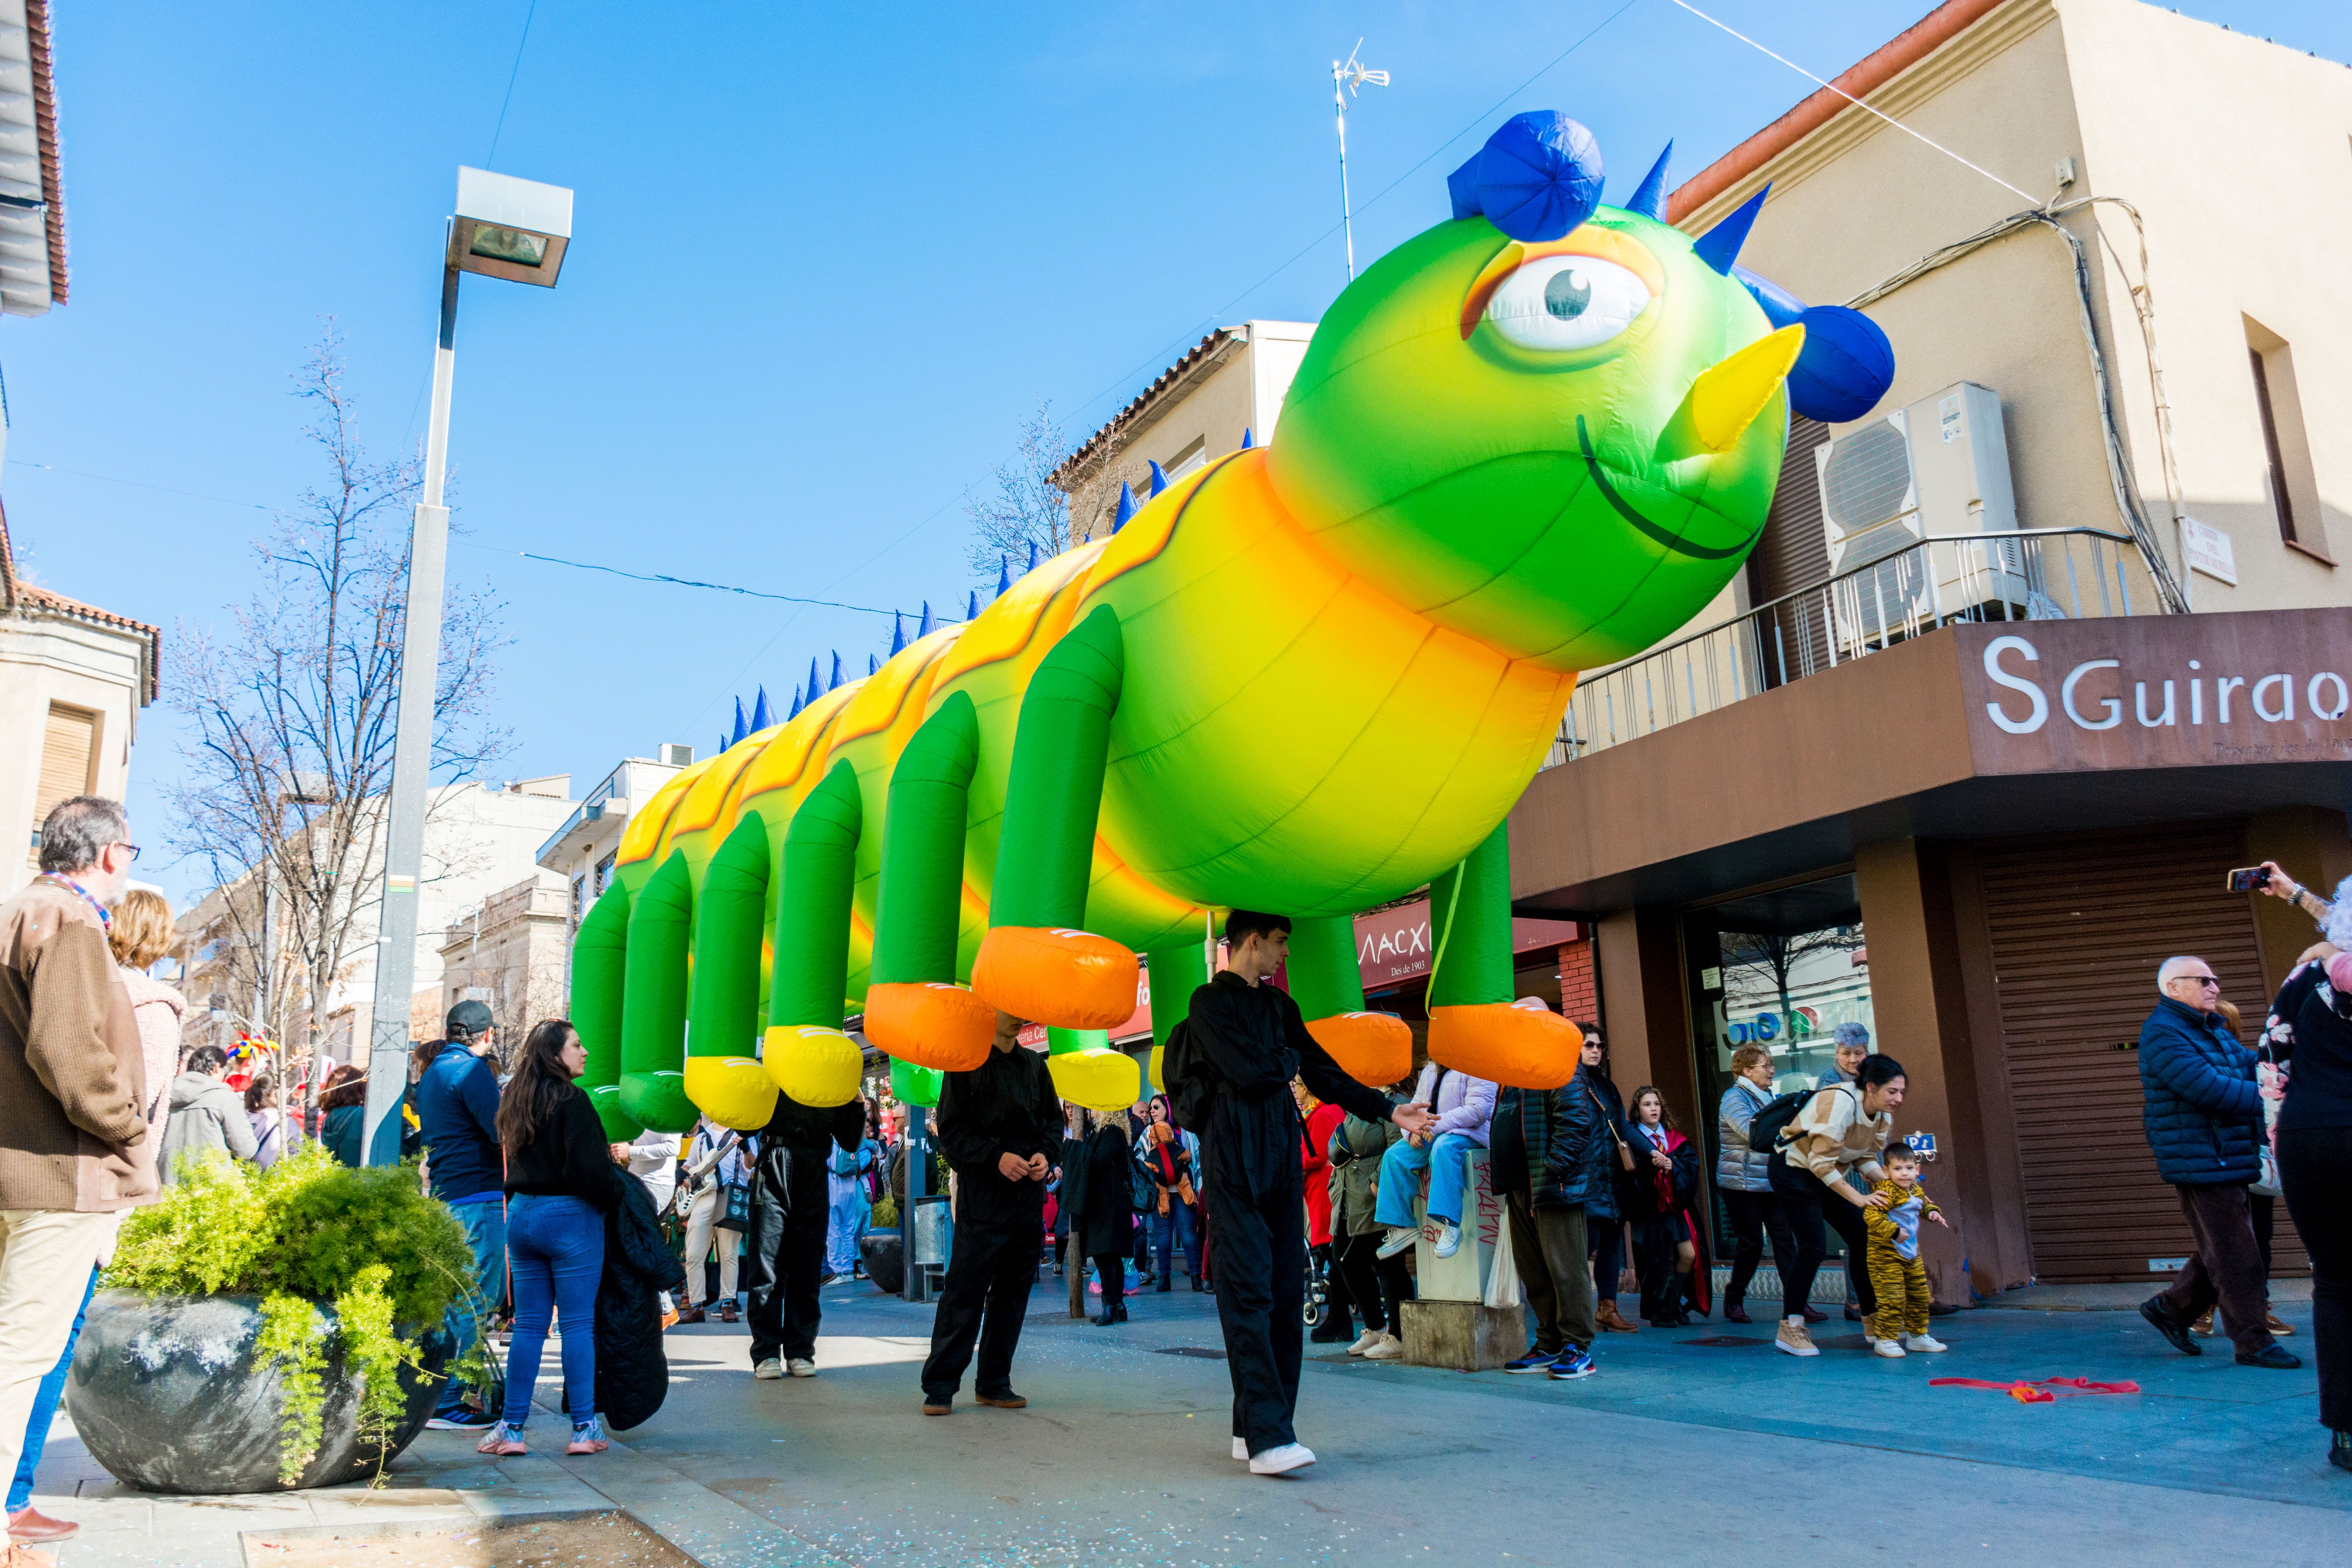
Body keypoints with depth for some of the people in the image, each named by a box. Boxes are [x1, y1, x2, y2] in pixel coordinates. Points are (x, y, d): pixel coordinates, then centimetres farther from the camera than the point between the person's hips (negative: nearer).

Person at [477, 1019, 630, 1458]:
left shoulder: (515, 1100, 12)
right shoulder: (569, 1099, -13)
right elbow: (589, 1168, -18)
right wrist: (620, 1192, -1)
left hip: (521, 1213, 7)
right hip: (570, 1215, -7)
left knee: (528, 1325, 11)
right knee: (577, 1324, -1)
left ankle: (511, 1429, 11)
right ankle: (584, 1429, 4)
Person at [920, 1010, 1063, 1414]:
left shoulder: (1034, 1065, 13)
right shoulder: (966, 1062, -2)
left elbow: (1053, 1120, 18)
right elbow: (951, 1131, -6)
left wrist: (1044, 1154, -2)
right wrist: (996, 1156, -17)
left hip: (1028, 1192, 5)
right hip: (981, 1192, -5)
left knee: (1014, 1289, 8)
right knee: (965, 1290, -6)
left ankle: (994, 1383, 18)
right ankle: (940, 1386, 3)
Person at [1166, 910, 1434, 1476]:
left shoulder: (1279, 1005, 19)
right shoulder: (1210, 1002, -2)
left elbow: (1322, 1072, 17)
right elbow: (1250, 1072, -14)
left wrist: (1388, 1110, 10)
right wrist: (1288, 1060, 6)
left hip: (1281, 1155, 7)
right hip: (1233, 1159, -7)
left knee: (1286, 1290, 5)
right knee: (1248, 1289, -10)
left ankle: (1253, 1427, 12)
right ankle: (1266, 1437, -12)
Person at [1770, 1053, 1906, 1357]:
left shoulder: (1883, 1116, -2)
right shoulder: (1841, 1104, -30)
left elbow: (1866, 1160, 4)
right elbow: (1821, 1163, -30)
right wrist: (1858, 1198, -31)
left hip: (1829, 1175, 9)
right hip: (1795, 1170, -8)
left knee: (1862, 1239, 3)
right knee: (1813, 1248, -13)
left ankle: (1872, 1322, 16)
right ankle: (1789, 1329, -5)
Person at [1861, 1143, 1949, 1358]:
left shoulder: (1916, 1191, 7)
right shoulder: (1887, 1192, -22)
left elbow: (1924, 1204, 30)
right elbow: (1871, 1216, -30)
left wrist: (1933, 1212, 9)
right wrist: (1894, 1231, -33)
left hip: (1911, 1254, 9)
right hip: (1885, 1255, -9)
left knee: (1920, 1295, 17)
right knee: (1892, 1297, -11)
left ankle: (1917, 1335, 32)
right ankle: (1885, 1340, 0)